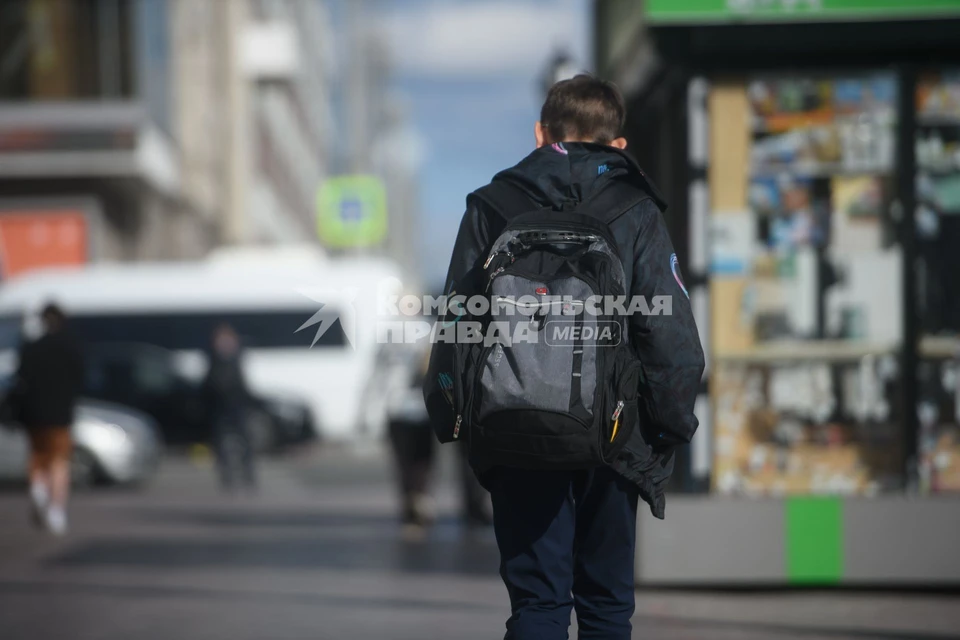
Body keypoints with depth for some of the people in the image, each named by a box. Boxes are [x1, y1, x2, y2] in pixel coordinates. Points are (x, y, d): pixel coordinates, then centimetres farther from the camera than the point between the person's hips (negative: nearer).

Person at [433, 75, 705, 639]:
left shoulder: (492, 209, 4)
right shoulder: (635, 212, 0)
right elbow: (671, 333, -4)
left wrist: (449, 418, 14)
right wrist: (674, 422, 6)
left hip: (514, 440, 1)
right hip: (610, 439, 0)